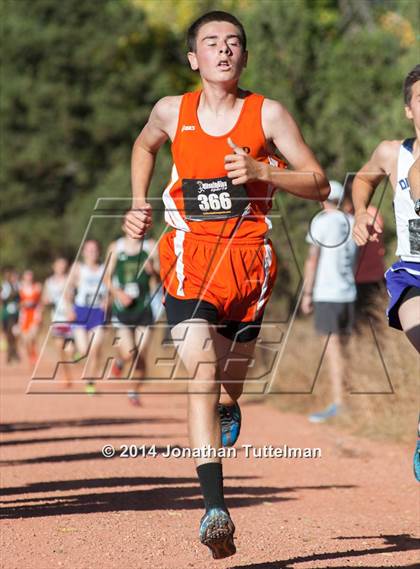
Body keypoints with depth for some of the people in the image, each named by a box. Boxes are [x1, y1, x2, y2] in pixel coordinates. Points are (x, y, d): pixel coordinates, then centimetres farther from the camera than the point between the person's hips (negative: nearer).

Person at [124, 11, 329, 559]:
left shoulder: (268, 114, -1)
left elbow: (319, 185, -1)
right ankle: (215, 507, -27)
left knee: (229, 385, 13)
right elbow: (144, 146, 28)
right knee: (200, 372, -20)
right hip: (190, 255, 0)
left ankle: (228, 408, 54)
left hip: (248, 257, 1)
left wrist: (260, 171, -16)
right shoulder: (172, 112, 4)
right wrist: (140, 204, 15)